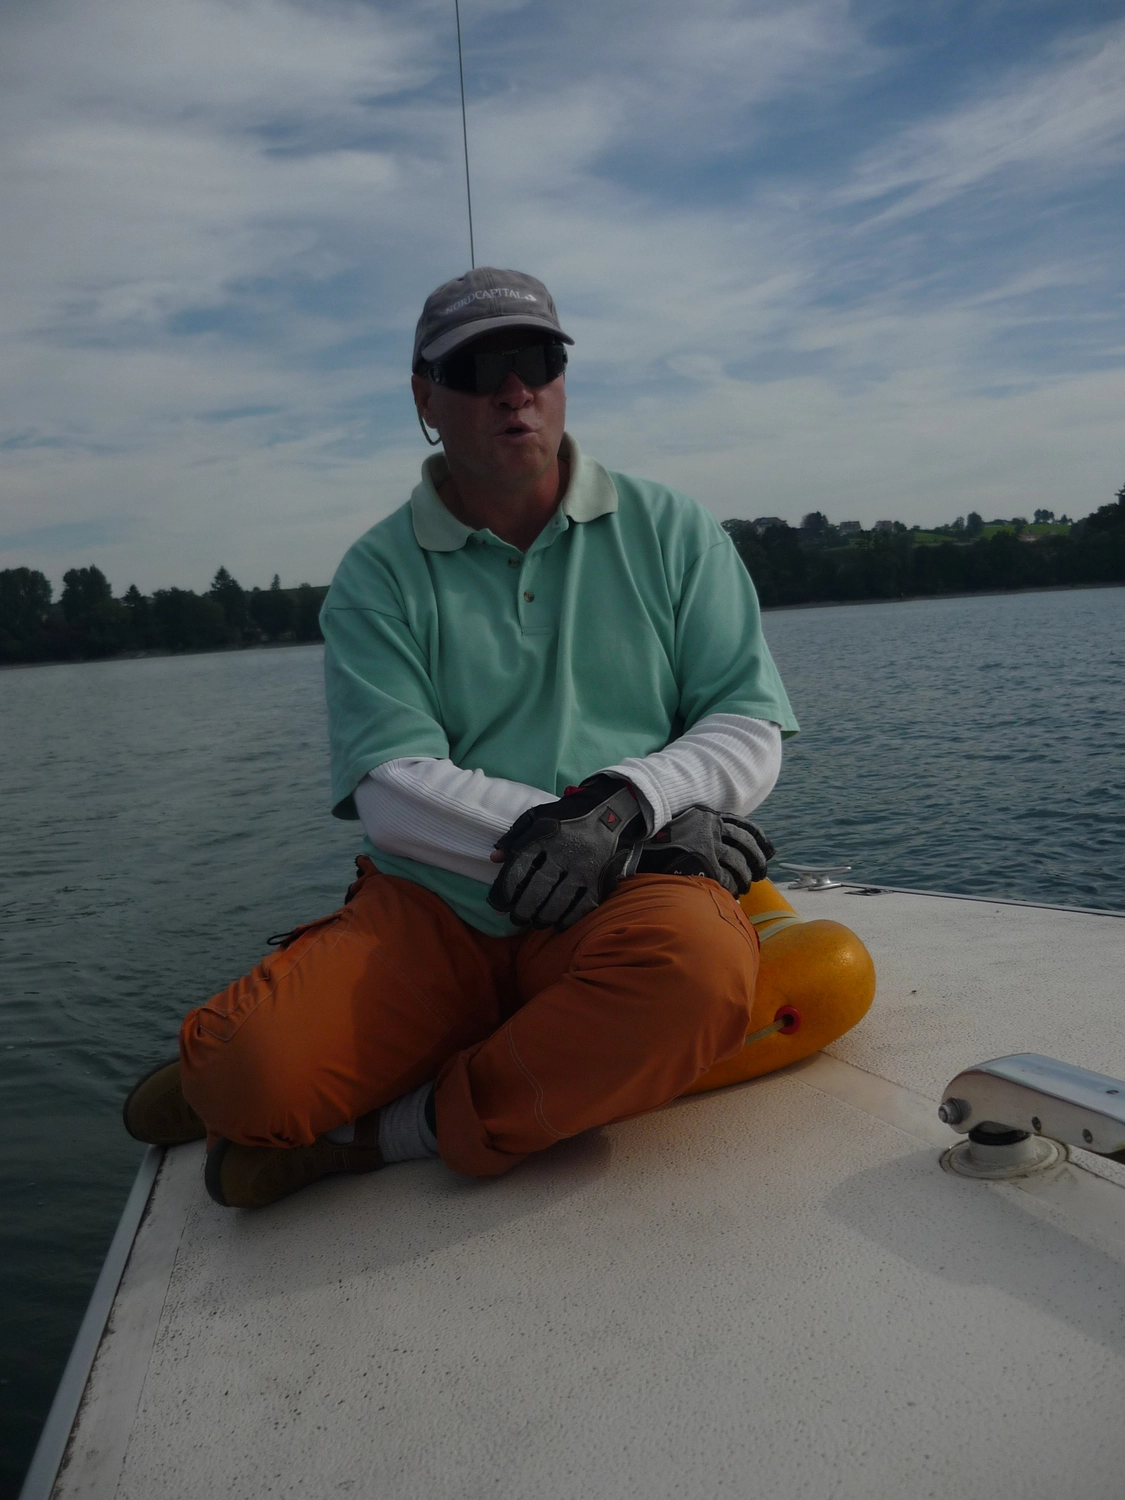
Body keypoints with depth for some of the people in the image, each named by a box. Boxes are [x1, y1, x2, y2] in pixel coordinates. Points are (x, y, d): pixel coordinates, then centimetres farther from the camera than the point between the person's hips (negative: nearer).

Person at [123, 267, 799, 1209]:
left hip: (622, 907, 1)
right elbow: (392, 793, -7)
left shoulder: (670, 531, 9)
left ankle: (393, 1133, -14)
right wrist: (624, 826, -16)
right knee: (247, 1073, -24)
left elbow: (749, 733, 4)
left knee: (698, 964, -35)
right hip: (433, 911, 0)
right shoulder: (378, 577, 6)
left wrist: (625, 803, -18)